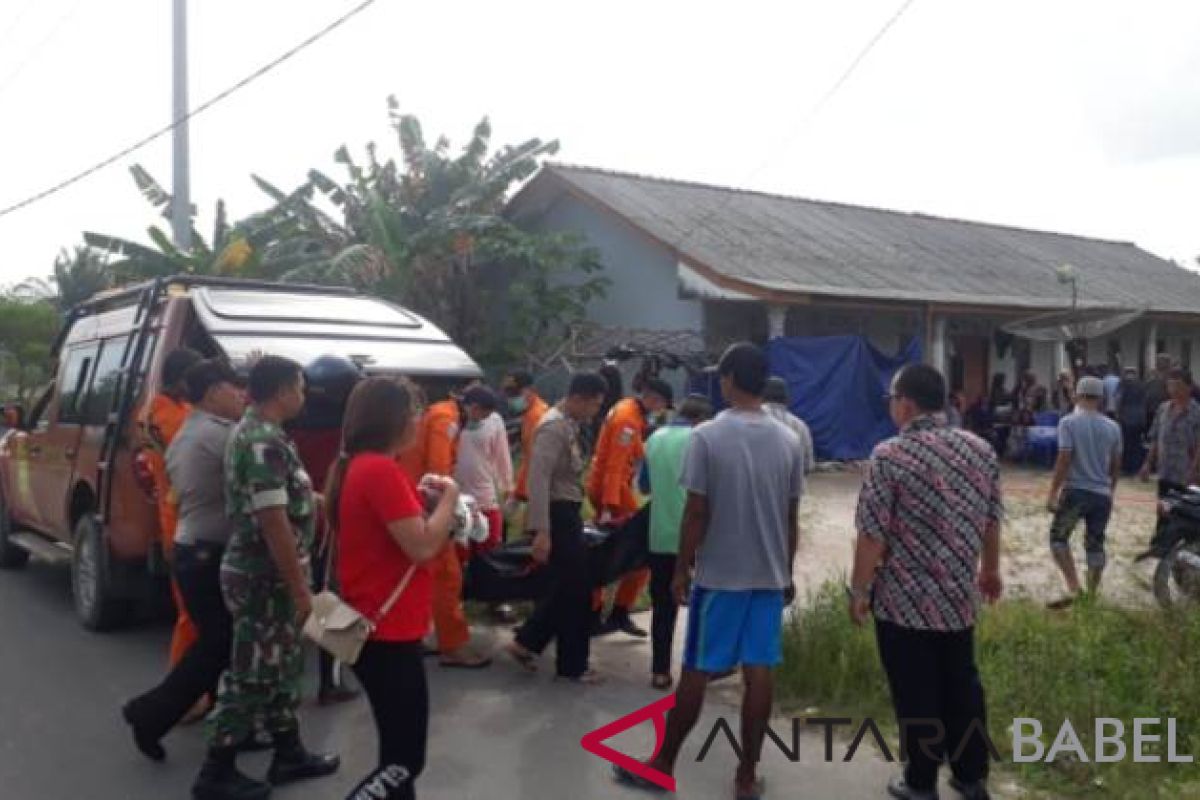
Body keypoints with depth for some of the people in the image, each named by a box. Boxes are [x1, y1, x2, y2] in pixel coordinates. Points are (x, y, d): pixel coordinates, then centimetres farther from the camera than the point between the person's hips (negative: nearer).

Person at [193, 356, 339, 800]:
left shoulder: (253, 432, 10)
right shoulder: (264, 442, -23)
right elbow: (273, 521, -25)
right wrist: (300, 588, -21)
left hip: (267, 573, 10)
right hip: (265, 577, -10)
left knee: (282, 665, 18)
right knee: (251, 673, 1)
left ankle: (288, 754, 29)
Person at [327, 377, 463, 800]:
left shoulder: (356, 466, 9)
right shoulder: (381, 470, -21)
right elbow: (423, 548, -23)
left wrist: (421, 500, 9)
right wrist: (449, 497, -9)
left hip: (375, 626, 10)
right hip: (388, 633, -10)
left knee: (397, 749, 19)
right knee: (405, 757, -1)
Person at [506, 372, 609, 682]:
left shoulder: (570, 424, 11)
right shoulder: (554, 427, -19)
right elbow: (538, 481, -25)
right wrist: (541, 531, -28)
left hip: (568, 513, 10)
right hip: (558, 515, -10)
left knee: (566, 587, 17)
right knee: (576, 590, 1)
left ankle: (526, 642, 26)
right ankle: (573, 665, 15)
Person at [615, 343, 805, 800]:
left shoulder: (707, 436, -11)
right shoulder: (789, 441, 2)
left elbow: (696, 514, -11)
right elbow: (792, 518, 7)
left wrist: (682, 570, -1)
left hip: (718, 574, -3)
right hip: (769, 575, 4)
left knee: (696, 671, 5)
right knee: (760, 672, 7)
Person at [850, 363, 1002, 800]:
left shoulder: (890, 455, -17)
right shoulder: (980, 449, 1)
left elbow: (873, 535, -17)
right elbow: (991, 521, 10)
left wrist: (859, 590, -6)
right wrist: (990, 570, 24)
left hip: (903, 599, -5)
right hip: (959, 595, 5)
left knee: (916, 695, 7)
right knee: (962, 686, 19)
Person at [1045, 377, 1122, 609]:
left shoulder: (1069, 422, -7)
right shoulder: (1113, 427, 7)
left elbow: (1064, 460, -13)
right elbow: (1116, 465, 12)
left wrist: (1052, 493, -9)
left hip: (1075, 491, -4)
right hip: (1102, 494, 4)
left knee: (1058, 537, 8)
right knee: (1096, 545, 13)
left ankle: (1074, 588, -5)